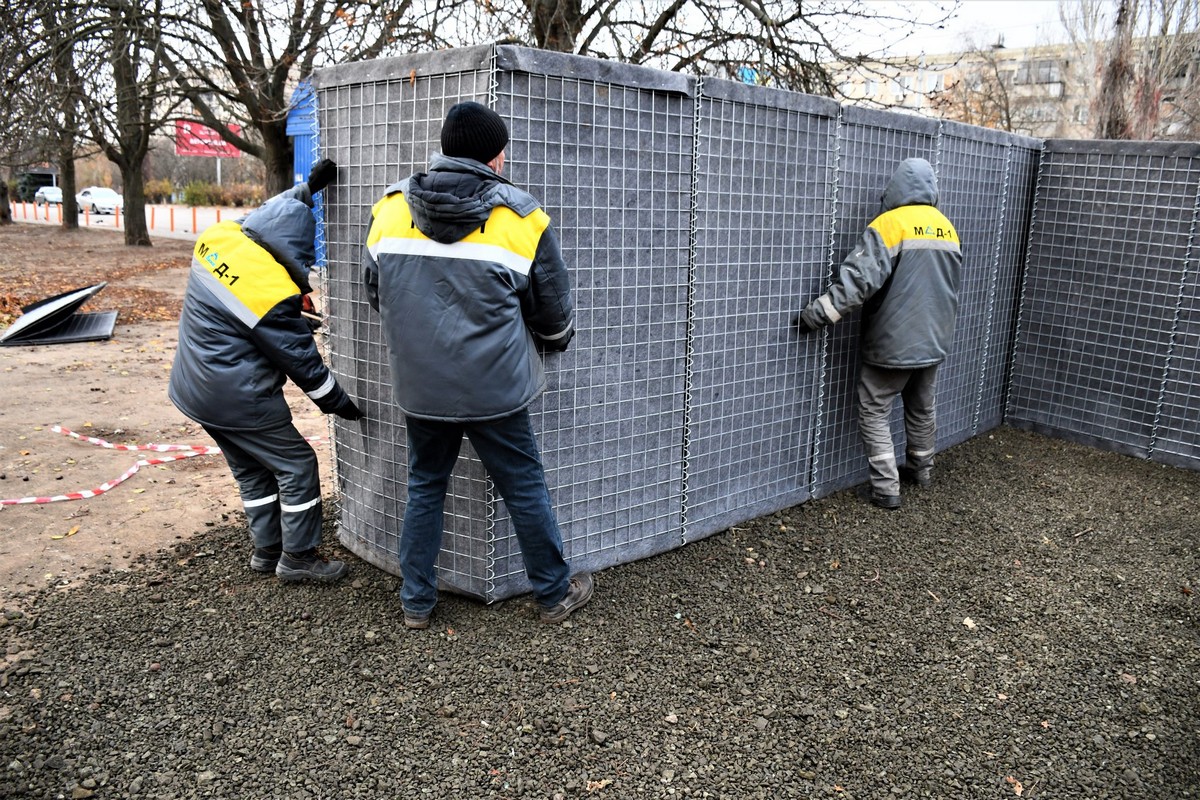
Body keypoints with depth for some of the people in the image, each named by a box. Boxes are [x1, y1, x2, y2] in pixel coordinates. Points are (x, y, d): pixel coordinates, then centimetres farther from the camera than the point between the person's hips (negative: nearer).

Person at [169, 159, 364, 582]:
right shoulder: (271, 291, -25)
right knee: (297, 465, 5)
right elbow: (300, 358, -16)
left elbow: (267, 215, 16)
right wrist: (339, 403, -4)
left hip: (194, 388, 9)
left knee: (251, 470, 21)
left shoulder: (217, 237, -4)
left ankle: (266, 550, 31)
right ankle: (298, 557, 15)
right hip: (237, 399, -9)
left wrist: (307, 188, 12)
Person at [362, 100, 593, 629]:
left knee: (424, 487, 19)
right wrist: (558, 339, 25)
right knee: (525, 490, 11)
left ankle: (416, 601, 28)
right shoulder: (519, 217, -7)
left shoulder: (391, 207, 2)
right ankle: (555, 594, 26)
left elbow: (374, 291, 14)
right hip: (494, 387, -3)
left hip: (419, 385, 3)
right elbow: (552, 307, 3)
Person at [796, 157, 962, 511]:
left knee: (875, 413, 3)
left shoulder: (890, 223, -14)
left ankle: (886, 488, 0)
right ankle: (921, 469, 39)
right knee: (921, 408, 23)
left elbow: (860, 277, -25)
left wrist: (819, 312, -23)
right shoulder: (947, 228, 10)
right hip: (934, 342, 7)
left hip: (892, 344, -7)